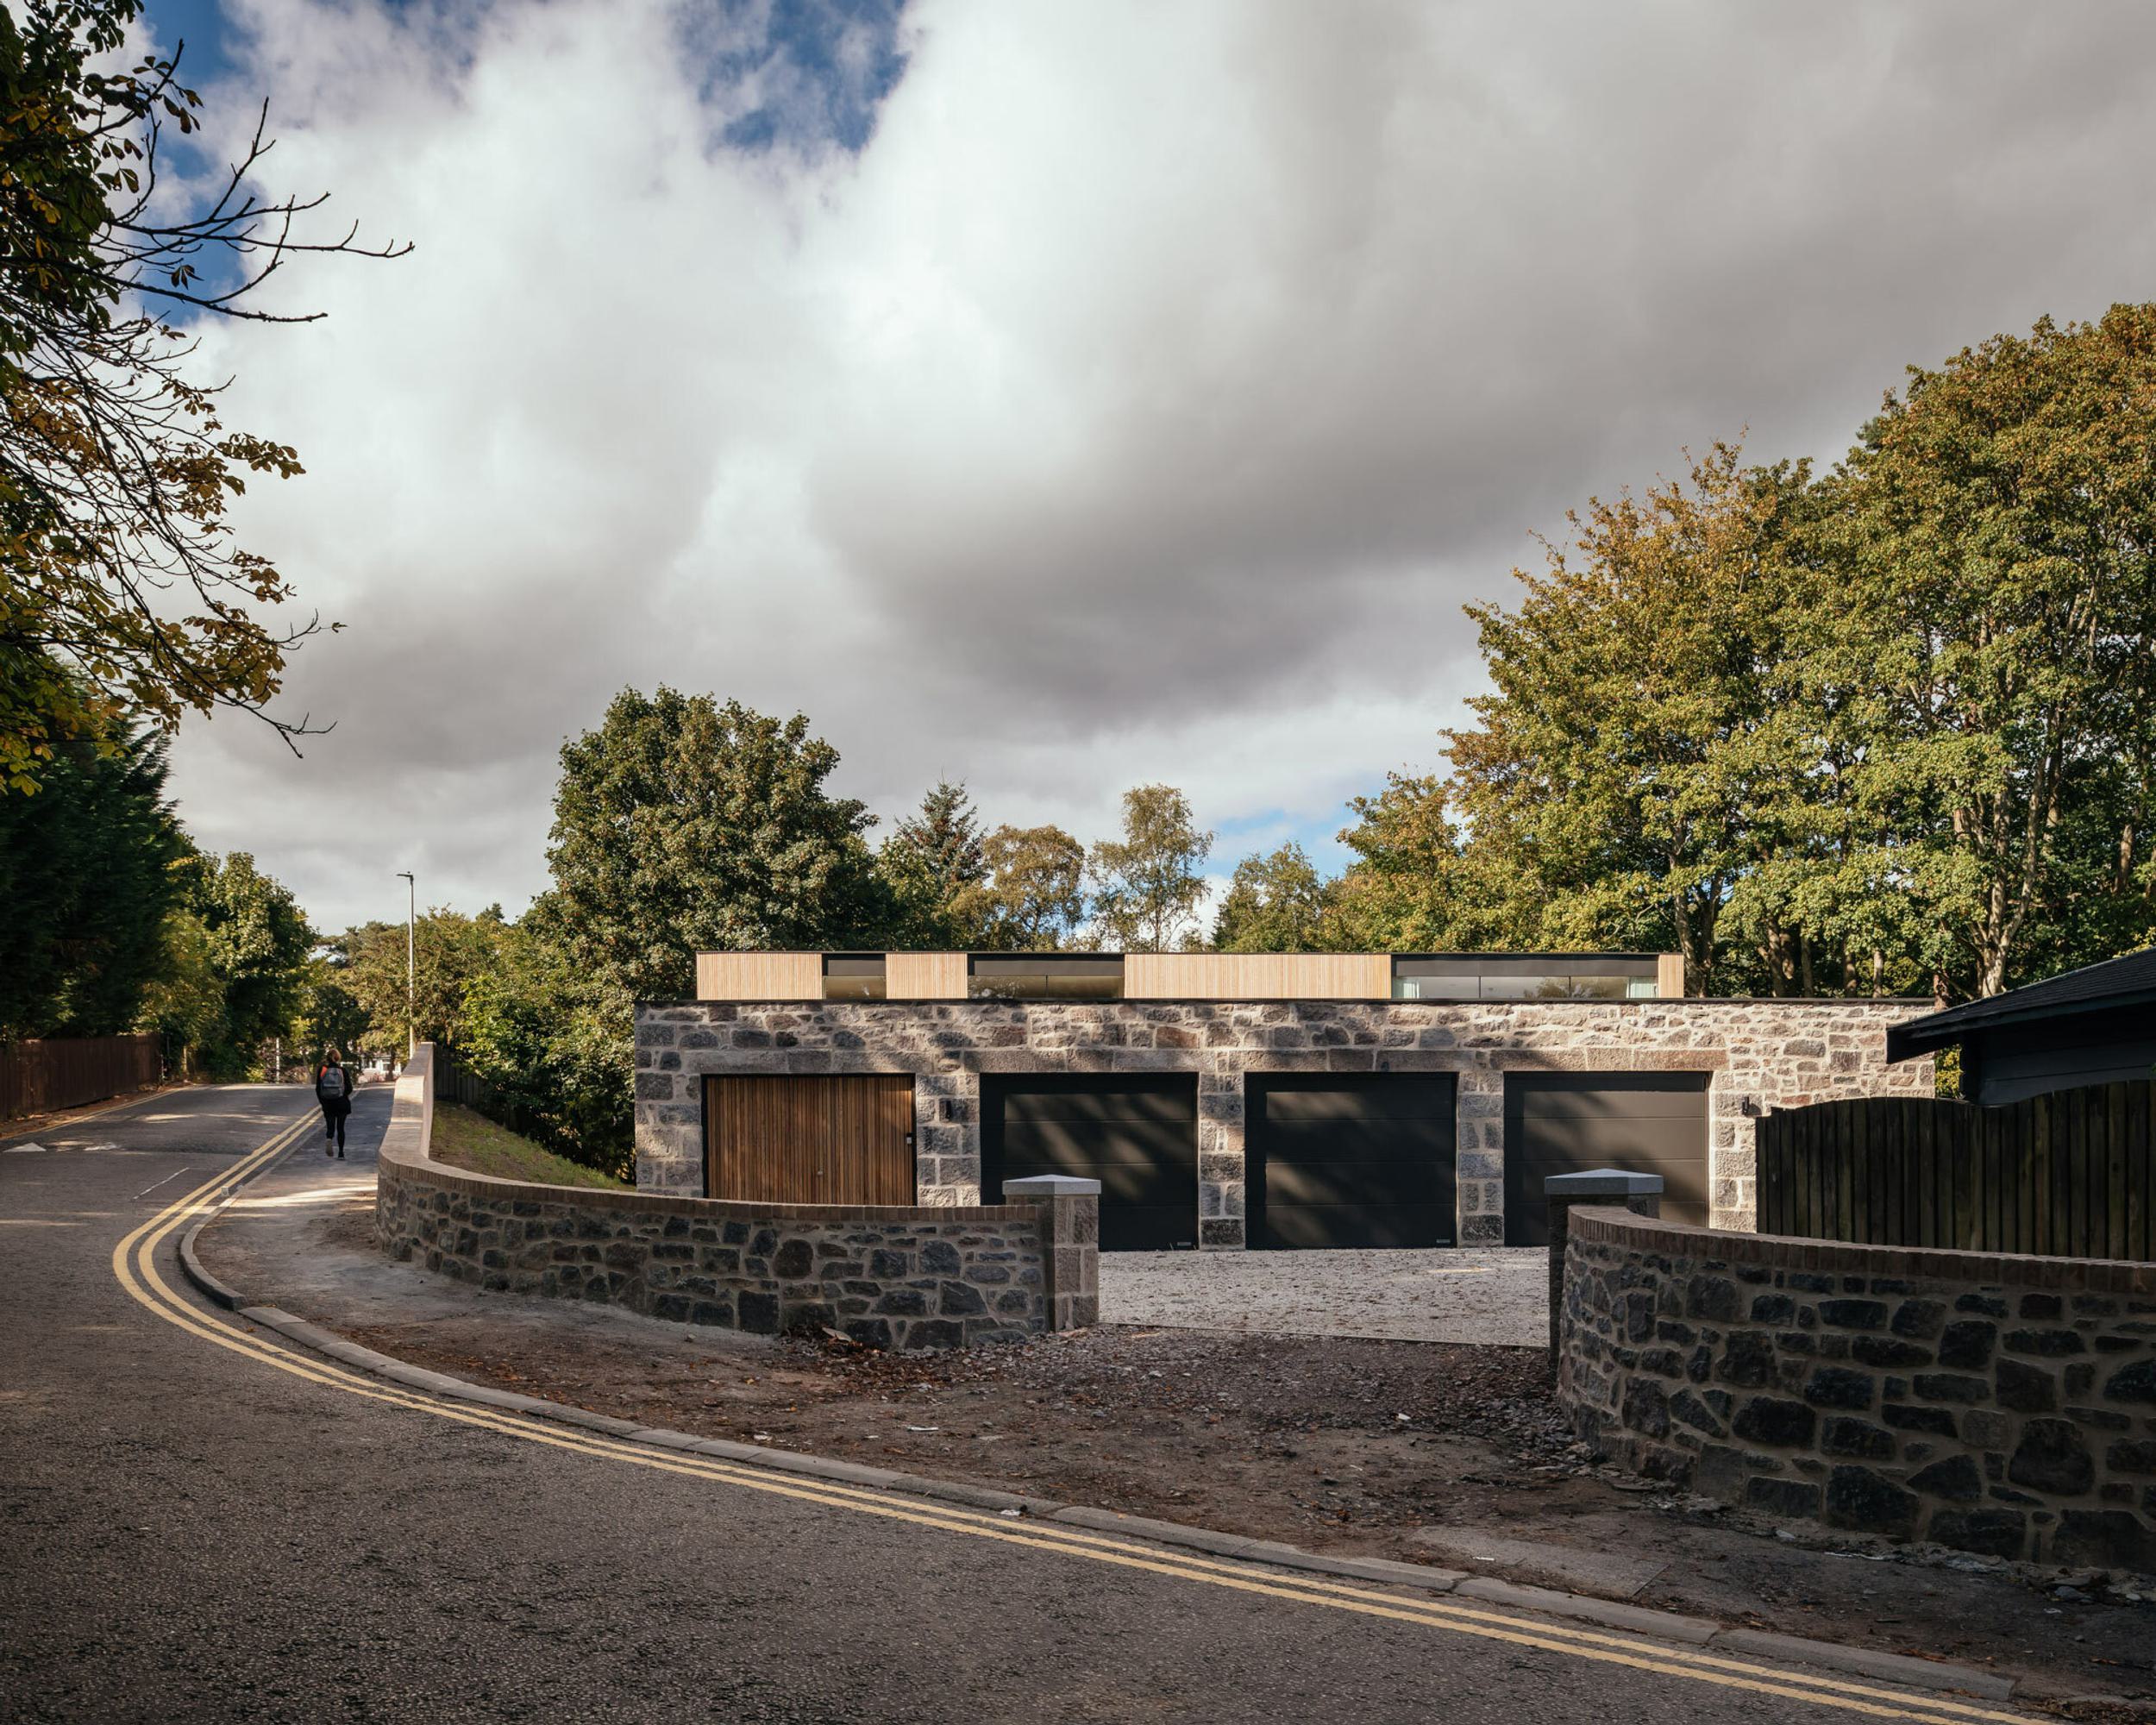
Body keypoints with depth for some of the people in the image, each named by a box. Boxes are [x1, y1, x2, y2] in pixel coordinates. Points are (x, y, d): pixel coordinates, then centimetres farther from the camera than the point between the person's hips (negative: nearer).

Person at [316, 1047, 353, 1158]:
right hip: (341, 1103, 0)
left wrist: (322, 1101, 11)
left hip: (327, 1103, 0)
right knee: (340, 1128, 9)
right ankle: (340, 1153, 8)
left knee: (330, 1127, 8)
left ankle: (328, 1140, -24)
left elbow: (317, 1089, -1)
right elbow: (349, 1088, -6)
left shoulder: (322, 1070, -3)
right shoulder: (343, 1070, -6)